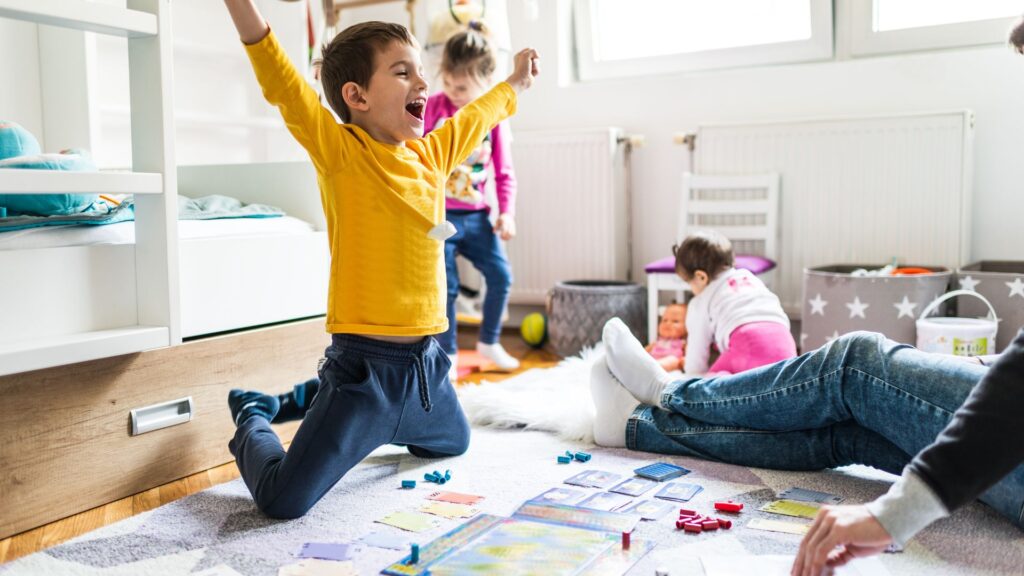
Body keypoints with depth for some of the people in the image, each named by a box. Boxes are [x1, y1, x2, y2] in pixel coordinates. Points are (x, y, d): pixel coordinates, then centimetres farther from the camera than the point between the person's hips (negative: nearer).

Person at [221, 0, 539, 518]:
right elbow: (284, 85, -24)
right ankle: (253, 422, 23)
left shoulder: (432, 156, 8)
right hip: (363, 364, -7)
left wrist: (515, 84, 43)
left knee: (454, 444, 30)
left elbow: (476, 117, 26)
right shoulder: (340, 151, -11)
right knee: (283, 501, -9)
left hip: (425, 362, 7)